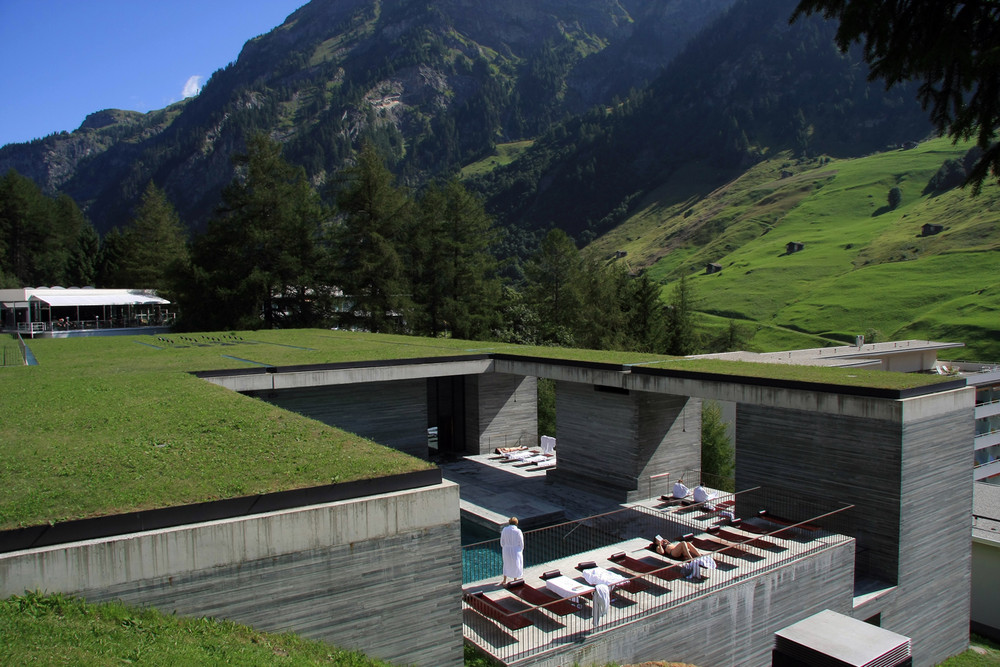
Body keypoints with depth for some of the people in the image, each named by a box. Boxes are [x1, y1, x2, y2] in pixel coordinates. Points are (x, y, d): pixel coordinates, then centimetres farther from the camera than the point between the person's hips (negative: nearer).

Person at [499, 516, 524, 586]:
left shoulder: (504, 530, -9)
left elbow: (502, 542, -1)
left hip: (506, 550, 3)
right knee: (516, 565, 19)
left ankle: (504, 580, 34)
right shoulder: (518, 531, -18)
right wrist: (520, 551, 6)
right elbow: (521, 543, -11)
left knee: (506, 564, 25)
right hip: (516, 551, -3)